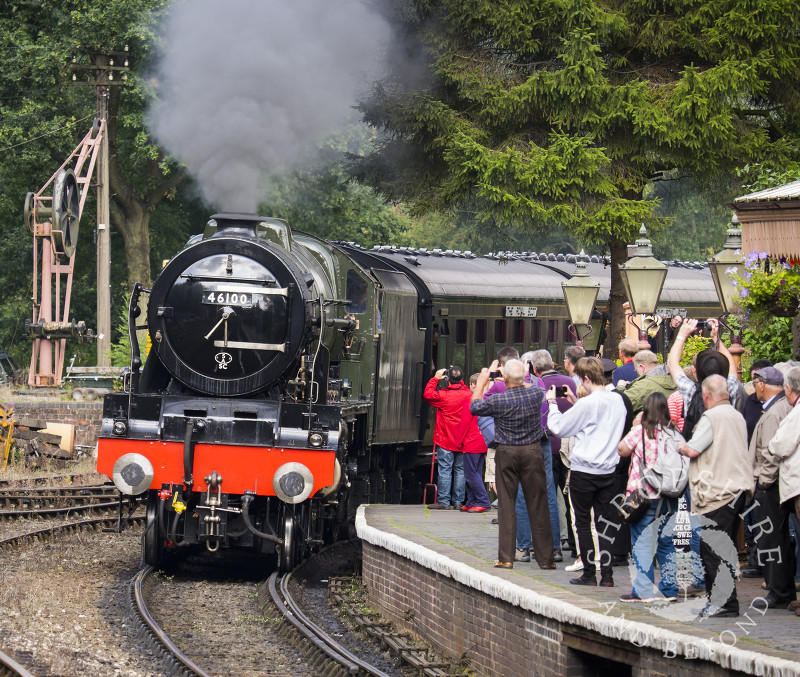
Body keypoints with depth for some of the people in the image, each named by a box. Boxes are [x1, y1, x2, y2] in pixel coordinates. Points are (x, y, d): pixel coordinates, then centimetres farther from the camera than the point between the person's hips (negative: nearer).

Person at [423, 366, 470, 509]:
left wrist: (436, 378, 6)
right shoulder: (467, 394, -4)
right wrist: (458, 378, 19)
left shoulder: (443, 395, -17)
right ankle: (458, 501, 12)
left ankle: (443, 501, 0)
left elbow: (427, 394, 0)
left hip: (446, 441, -4)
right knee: (460, 470, 9)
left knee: (444, 470, -1)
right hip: (462, 441, 4)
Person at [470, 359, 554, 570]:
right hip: (532, 451, 2)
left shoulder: (498, 400, -12)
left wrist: (481, 383, 19)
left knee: (506, 504, 4)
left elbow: (475, 408, 8)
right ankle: (545, 558, 7)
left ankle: (506, 558, 1)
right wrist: (521, 380, 32)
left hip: (507, 454, -2)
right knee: (537, 505, 5)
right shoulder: (535, 394, -6)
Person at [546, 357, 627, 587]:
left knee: (583, 522, 4)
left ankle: (589, 573, 4)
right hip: (607, 470, 6)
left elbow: (559, 427, -5)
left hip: (583, 471, -6)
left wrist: (552, 404, 9)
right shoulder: (617, 401, 4)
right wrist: (576, 404, 18)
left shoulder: (588, 404, -15)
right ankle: (607, 574, 6)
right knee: (605, 522, 8)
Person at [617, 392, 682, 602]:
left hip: (645, 496, -5)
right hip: (669, 497, 5)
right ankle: (670, 588, 15)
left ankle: (643, 590, -3)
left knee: (642, 542, 0)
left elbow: (622, 449, 1)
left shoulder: (640, 431, -10)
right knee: (666, 542, 13)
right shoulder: (674, 432, 2)